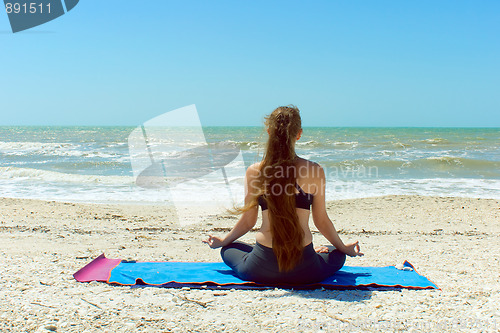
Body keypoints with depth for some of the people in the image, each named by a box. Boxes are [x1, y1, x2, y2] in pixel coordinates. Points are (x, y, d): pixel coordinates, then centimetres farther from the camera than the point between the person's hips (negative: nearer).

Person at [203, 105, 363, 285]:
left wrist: (222, 241, 26)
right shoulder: (314, 171, -6)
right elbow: (321, 221, 4)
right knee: (338, 256, 31)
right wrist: (344, 248, 23)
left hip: (261, 270, -1)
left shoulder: (254, 171, -4)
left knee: (228, 249, 31)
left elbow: (248, 220, 5)